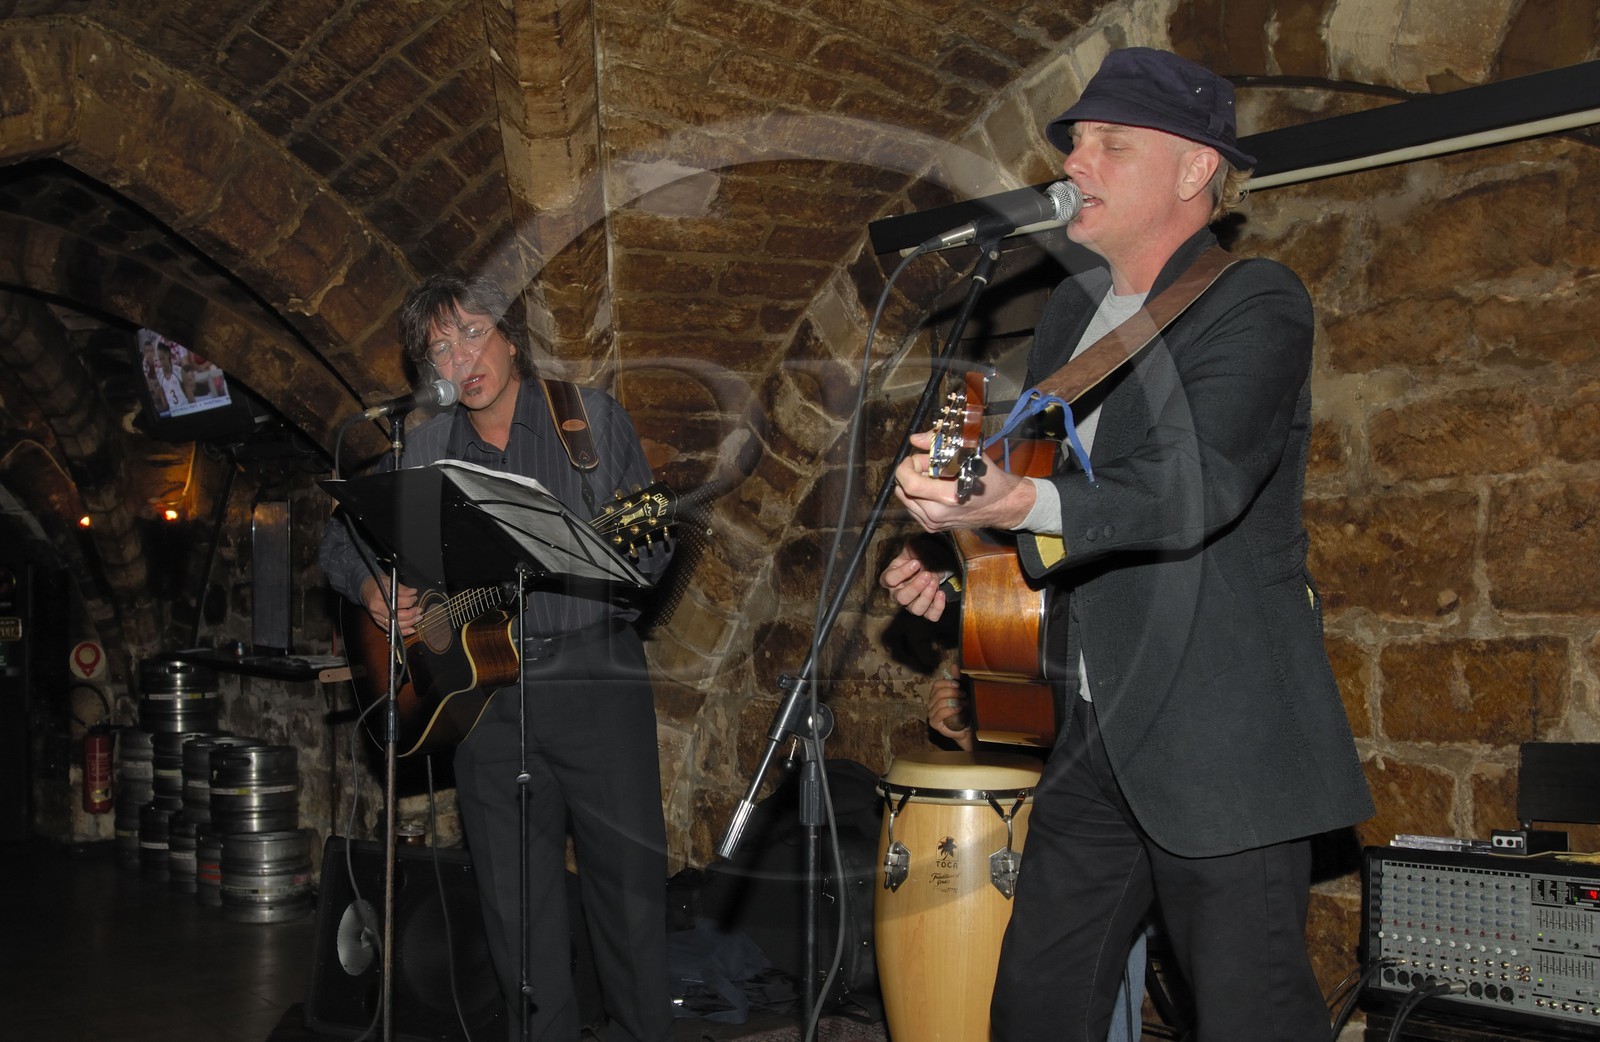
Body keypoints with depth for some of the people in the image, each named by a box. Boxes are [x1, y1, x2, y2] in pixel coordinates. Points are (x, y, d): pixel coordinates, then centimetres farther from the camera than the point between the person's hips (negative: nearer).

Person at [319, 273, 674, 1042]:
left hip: (593, 669, -2)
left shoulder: (588, 417, 3)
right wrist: (373, 589, -1)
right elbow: (342, 539, 20)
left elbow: (653, 549, 1)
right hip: (484, 684, 3)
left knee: (630, 880, -1)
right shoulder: (425, 451, 11)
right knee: (515, 899, 7)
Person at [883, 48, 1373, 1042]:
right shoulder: (1073, 309, 14)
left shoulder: (1257, 302, -11)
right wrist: (955, 567, 4)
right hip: (1098, 735, 8)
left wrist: (1019, 503, -42)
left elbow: (1200, 484, -27)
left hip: (1224, 739, -7)